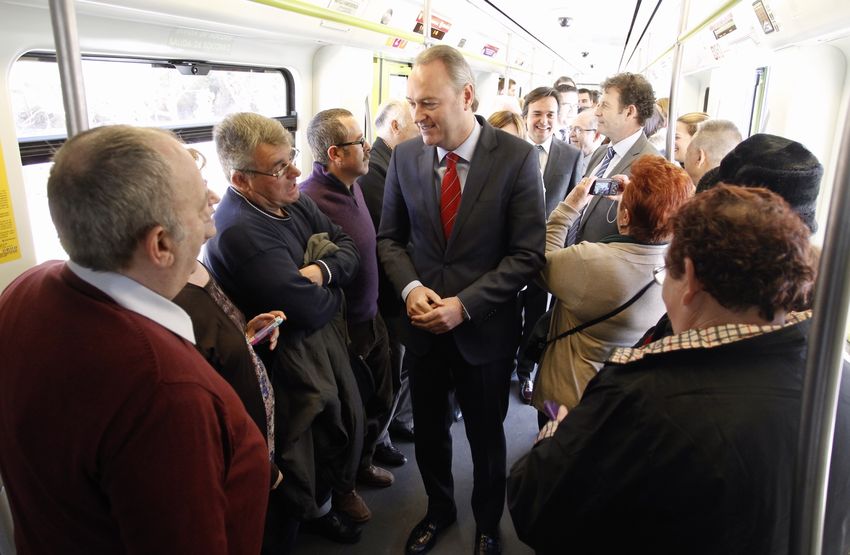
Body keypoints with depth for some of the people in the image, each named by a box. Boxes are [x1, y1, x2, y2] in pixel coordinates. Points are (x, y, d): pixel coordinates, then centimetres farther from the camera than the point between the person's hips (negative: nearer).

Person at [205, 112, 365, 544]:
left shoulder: (292, 201, -4)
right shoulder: (239, 232, -31)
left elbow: (348, 248, 0)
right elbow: (312, 310, -32)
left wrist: (322, 271, -21)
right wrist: (333, 292, -10)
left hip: (328, 337, 8)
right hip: (293, 359, -8)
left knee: (348, 418, 24)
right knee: (312, 437, 14)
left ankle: (340, 484, 53)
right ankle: (315, 509, 45)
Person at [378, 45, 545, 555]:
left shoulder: (517, 157, -13)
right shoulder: (405, 156, -3)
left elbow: (527, 254, -13)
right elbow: (390, 237, 5)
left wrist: (464, 304, -20)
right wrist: (410, 287, -13)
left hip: (485, 328, -2)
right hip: (424, 324, 3)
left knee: (486, 437, 16)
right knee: (429, 431, 19)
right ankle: (439, 509, 48)